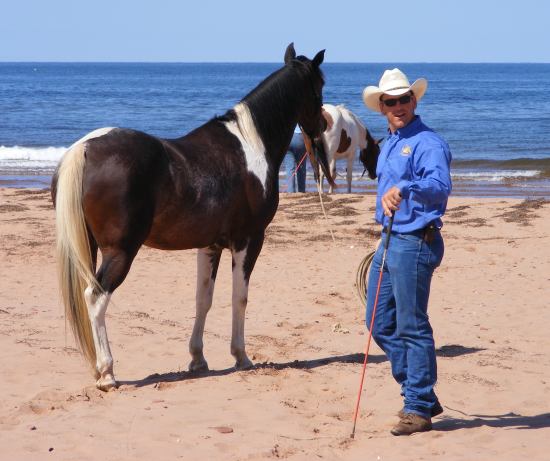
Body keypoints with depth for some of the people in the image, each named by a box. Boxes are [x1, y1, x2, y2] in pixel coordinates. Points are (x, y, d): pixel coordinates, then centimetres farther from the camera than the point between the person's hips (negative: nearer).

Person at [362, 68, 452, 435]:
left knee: (412, 327, -5)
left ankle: (419, 408, 3)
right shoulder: (389, 144, 16)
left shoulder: (428, 143, -14)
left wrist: (402, 189, -49)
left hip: (416, 243, -10)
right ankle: (422, 394, 22)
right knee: (381, 324, 13)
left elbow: (440, 185, -32)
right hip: (389, 240, 10)